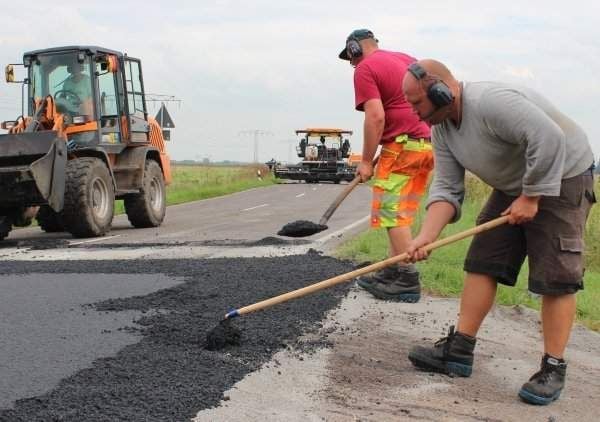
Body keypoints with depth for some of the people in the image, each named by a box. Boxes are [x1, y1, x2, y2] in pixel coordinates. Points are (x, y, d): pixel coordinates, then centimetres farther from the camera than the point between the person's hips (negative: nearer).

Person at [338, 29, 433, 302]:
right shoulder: (407, 59, 20)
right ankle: (391, 272, 17)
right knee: (399, 213, 13)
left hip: (402, 144, -8)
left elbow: (376, 117, -15)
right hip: (428, 143, 9)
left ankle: (407, 280, -5)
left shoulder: (365, 68, -5)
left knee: (393, 213, -5)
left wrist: (366, 161, -11)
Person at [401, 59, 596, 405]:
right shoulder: (441, 128, -3)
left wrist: (531, 198, -27)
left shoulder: (492, 103, -31)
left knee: (555, 277, -9)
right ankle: (459, 351, 8)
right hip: (512, 186, 9)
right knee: (482, 263, 4)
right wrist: (426, 236, -19)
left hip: (560, 178, -9)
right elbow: (446, 188, -5)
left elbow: (550, 139, -37)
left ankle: (553, 369, 0)